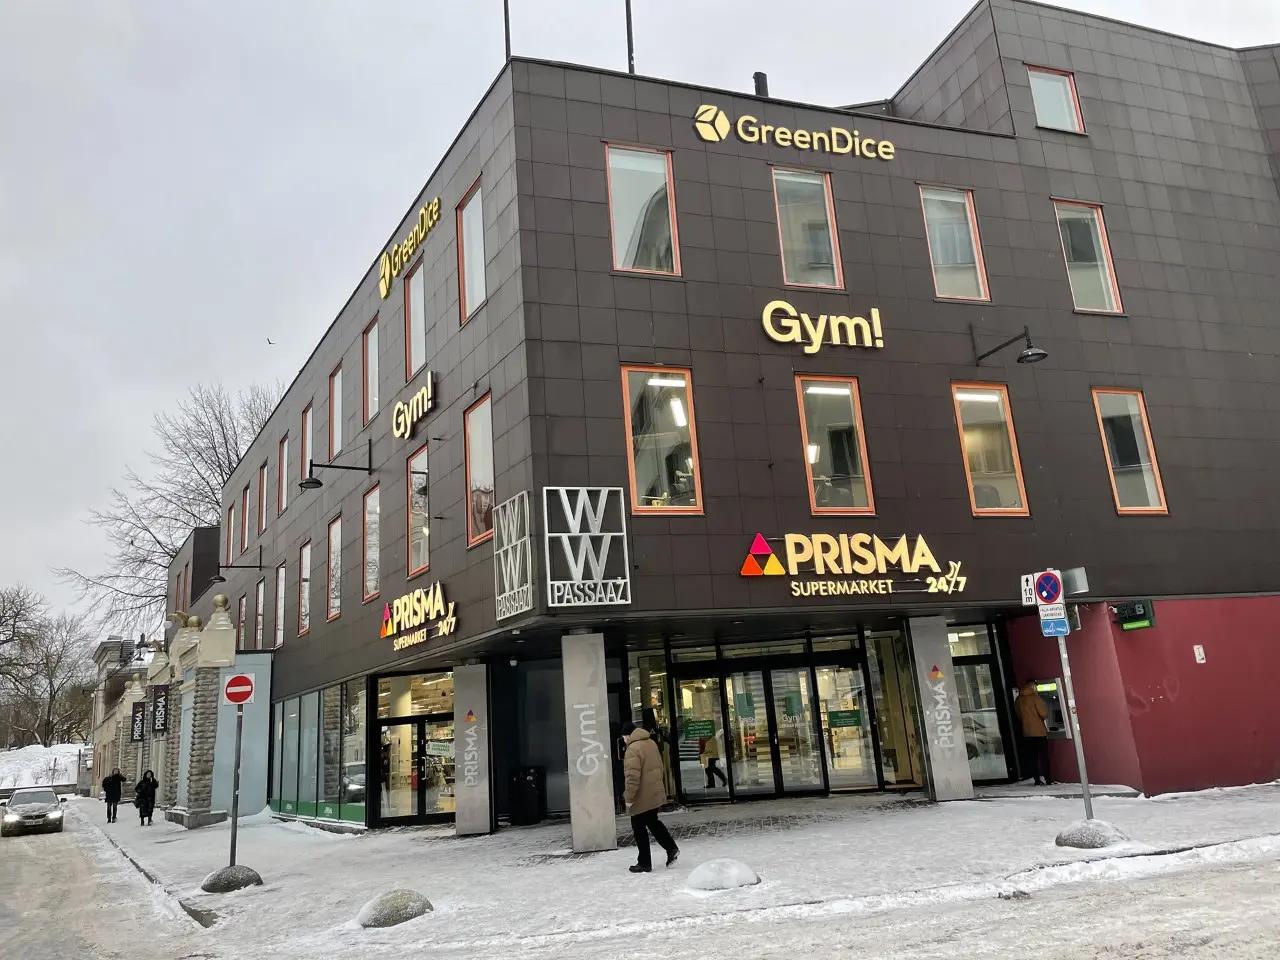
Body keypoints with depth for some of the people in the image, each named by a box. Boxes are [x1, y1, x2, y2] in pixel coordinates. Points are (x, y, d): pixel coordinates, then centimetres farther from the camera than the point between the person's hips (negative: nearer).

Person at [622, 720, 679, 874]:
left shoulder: (633, 749, -22)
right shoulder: (651, 743, 6)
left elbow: (632, 776, -25)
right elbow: (659, 767, 17)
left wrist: (629, 798, -18)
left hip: (642, 798, -8)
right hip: (656, 795, 9)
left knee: (639, 829, 5)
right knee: (653, 822, 23)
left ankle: (644, 863, 12)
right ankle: (671, 848, 14)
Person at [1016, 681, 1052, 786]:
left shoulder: (1019, 700, 6)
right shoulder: (1035, 697, -12)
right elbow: (1044, 713, -13)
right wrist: (1044, 704, 5)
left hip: (1027, 733, 5)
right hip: (1039, 731, -5)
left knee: (1033, 757, 8)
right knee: (1043, 756, 2)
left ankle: (1037, 779, 9)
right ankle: (1045, 778, 0)